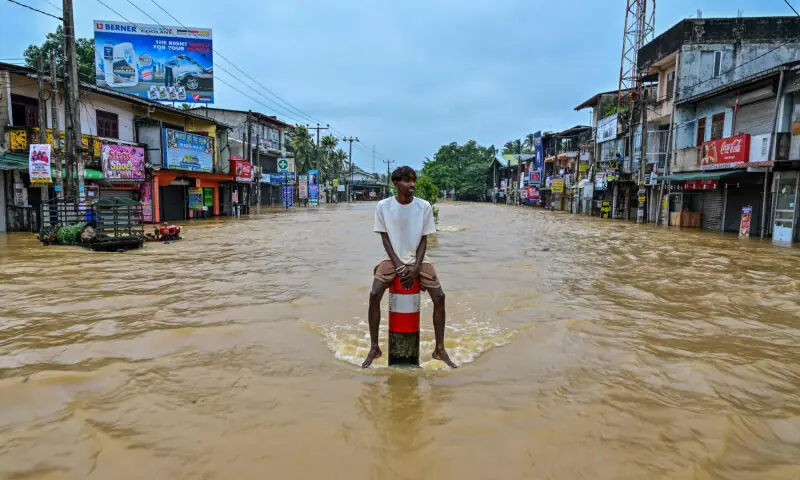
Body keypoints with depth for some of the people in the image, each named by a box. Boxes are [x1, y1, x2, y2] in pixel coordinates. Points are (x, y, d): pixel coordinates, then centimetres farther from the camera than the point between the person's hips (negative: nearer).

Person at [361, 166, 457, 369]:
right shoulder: (383, 206, -9)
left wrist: (416, 268, -14)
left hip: (418, 258, 1)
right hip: (392, 257, -1)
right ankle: (374, 348, -3)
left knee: (439, 296, -14)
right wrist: (398, 265, -14)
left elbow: (424, 240, -3)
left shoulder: (424, 206, -7)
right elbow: (385, 238, -4)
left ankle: (439, 349, 3)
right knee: (374, 295, -20)